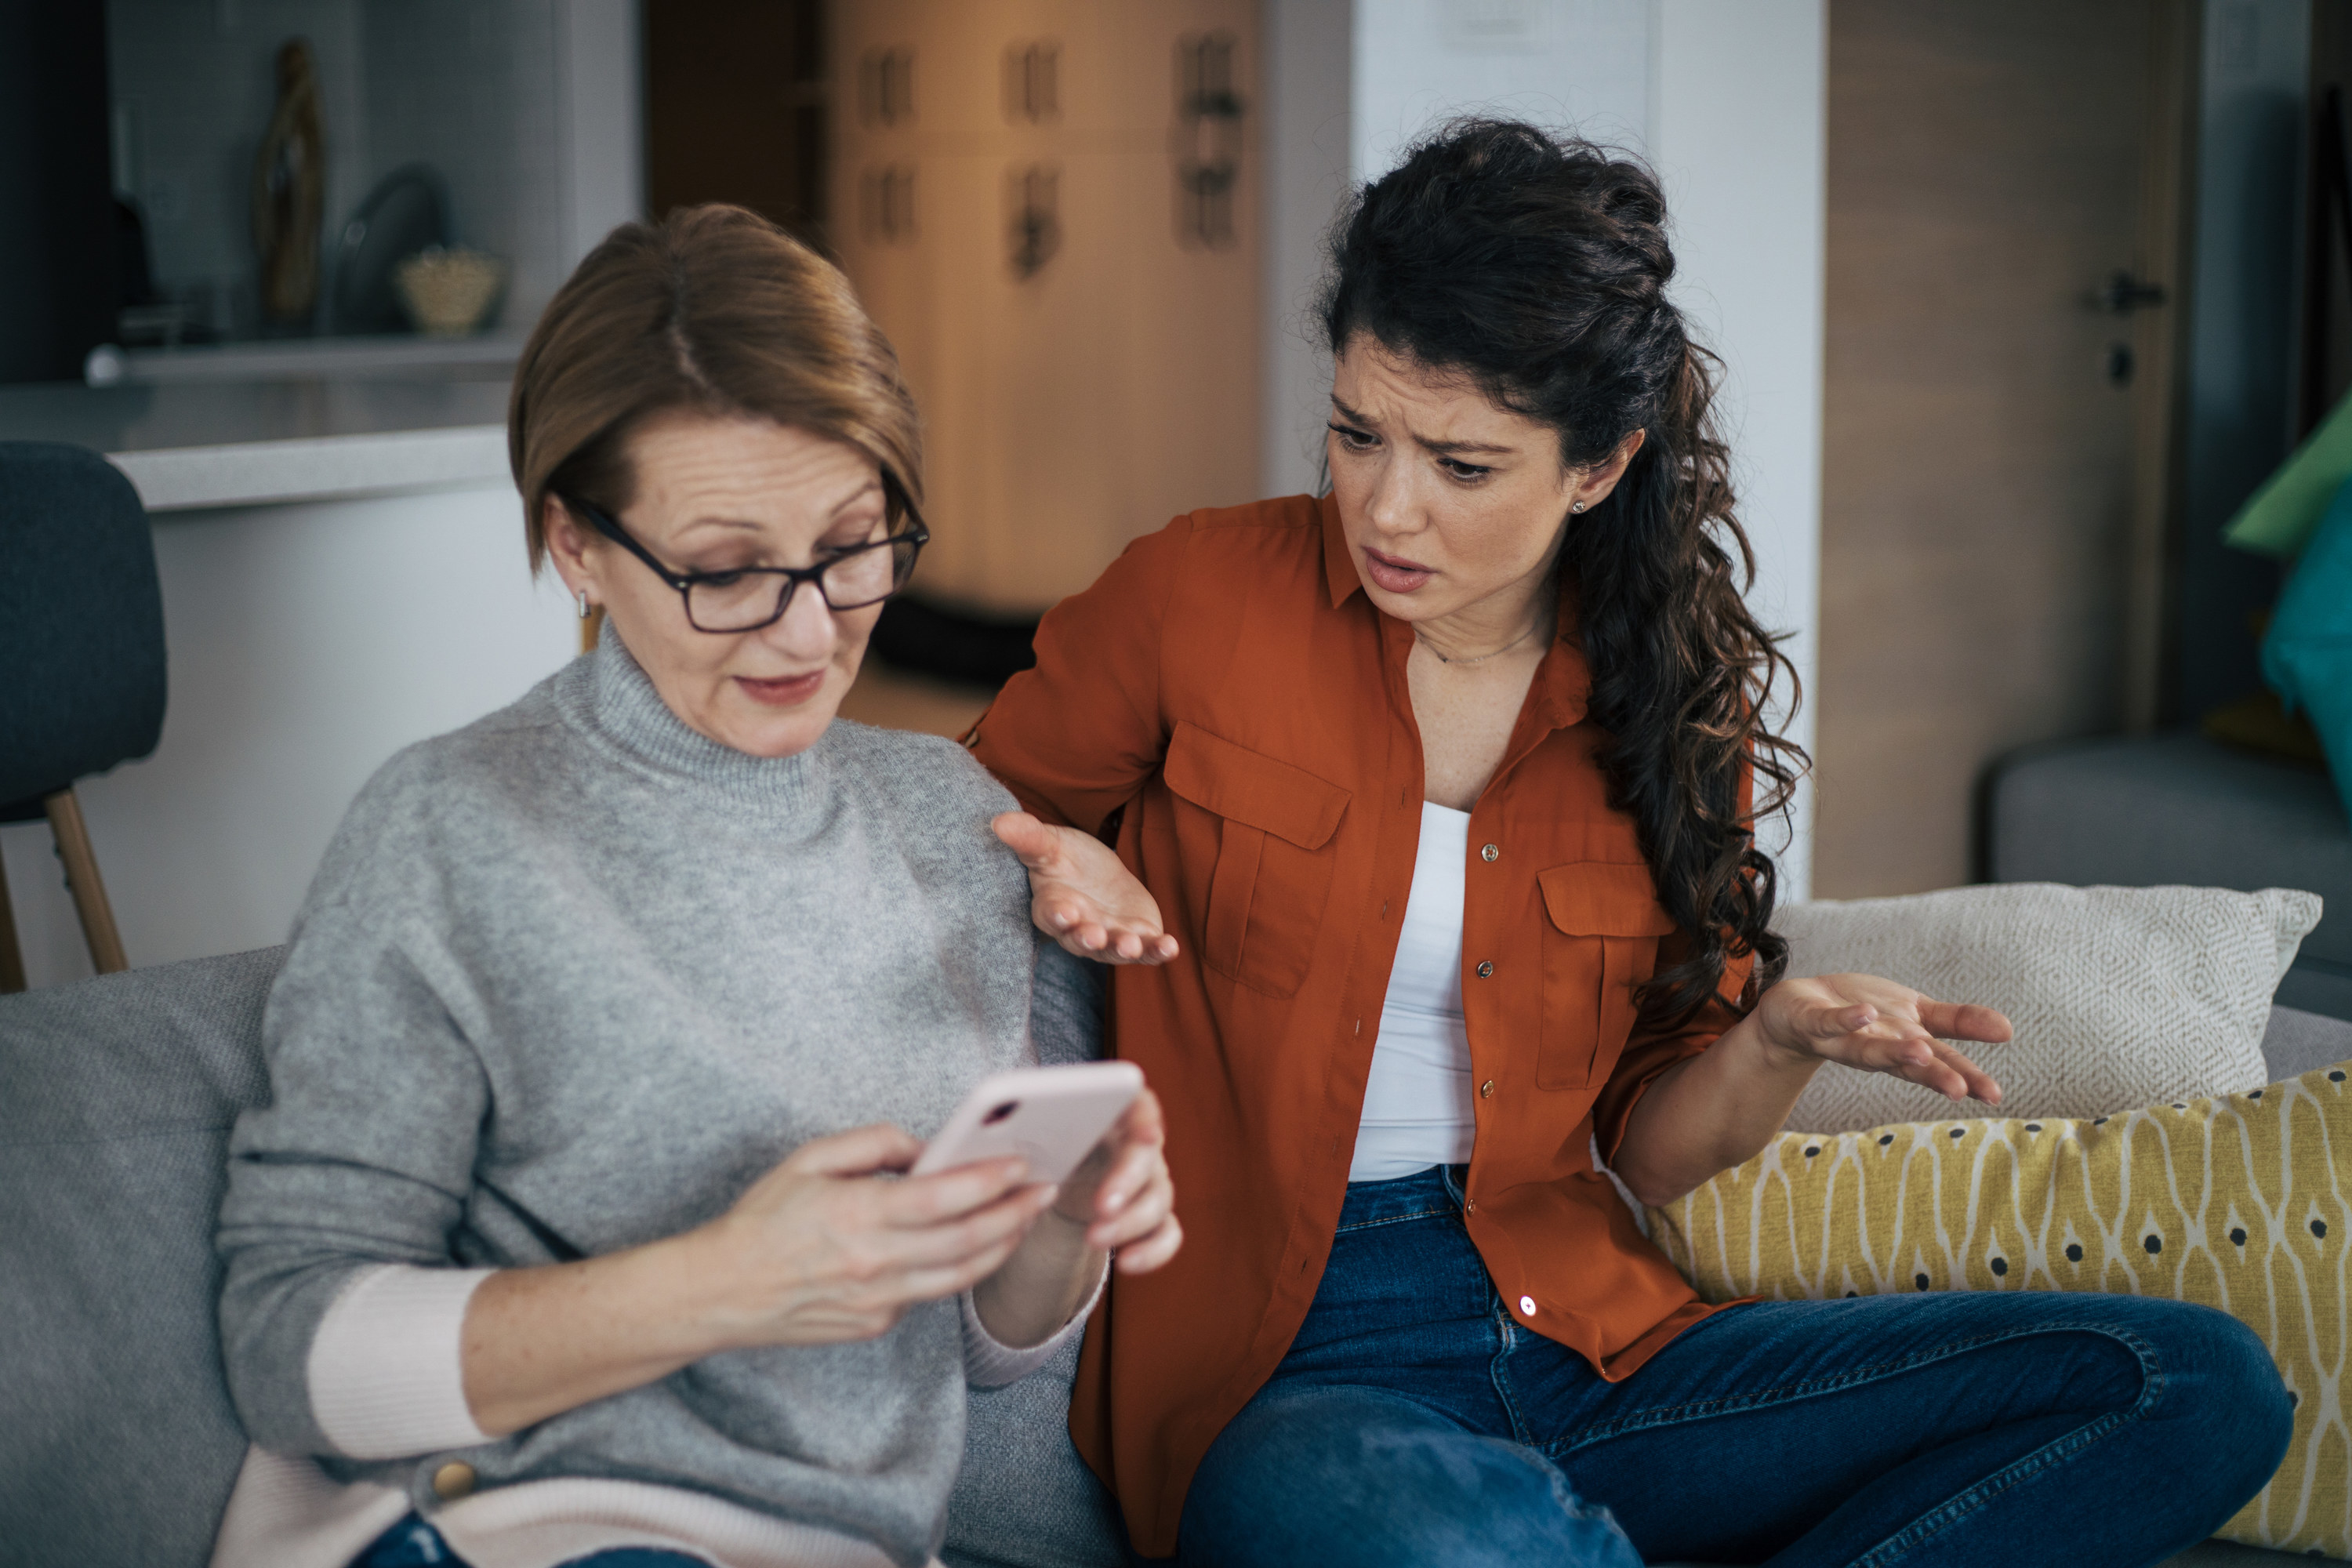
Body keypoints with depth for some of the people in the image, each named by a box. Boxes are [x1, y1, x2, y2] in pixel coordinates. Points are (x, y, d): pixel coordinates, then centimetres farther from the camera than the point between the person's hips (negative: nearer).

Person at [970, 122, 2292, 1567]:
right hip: (1276, 1364, -4)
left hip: (1583, 1341, 5)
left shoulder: (1673, 694, 5)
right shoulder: (1199, 596, -4)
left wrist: (1782, 1040, -12)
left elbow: (1648, 1150, 10)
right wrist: (1074, 880, -11)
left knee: (2201, 1386, -11)